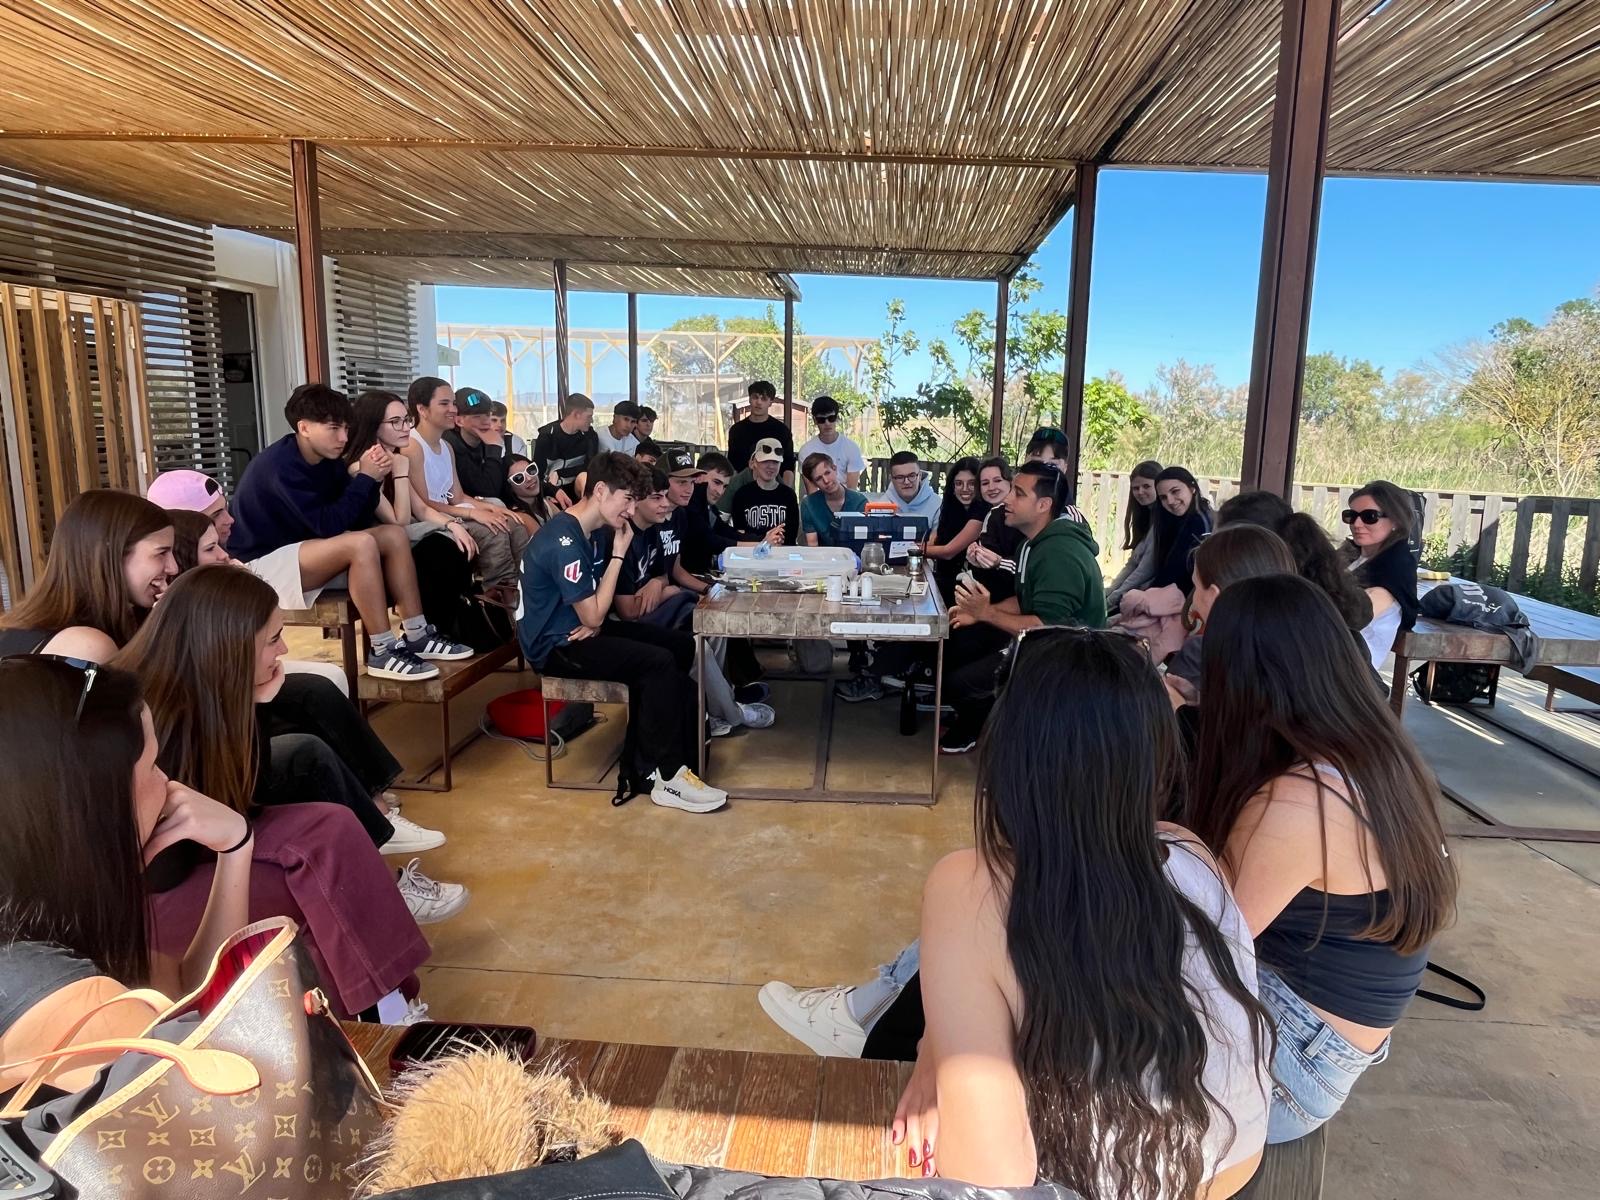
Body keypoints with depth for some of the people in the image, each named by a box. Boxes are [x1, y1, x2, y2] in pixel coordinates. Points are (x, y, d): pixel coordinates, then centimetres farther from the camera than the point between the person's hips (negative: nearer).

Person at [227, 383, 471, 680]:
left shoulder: (326, 459, 3)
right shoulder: (280, 465, -23)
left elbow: (358, 519, 2)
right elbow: (329, 525, -28)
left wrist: (373, 479, -15)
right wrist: (365, 478, -22)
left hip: (304, 553, 9)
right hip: (262, 564, -9)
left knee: (395, 535, -4)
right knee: (361, 544, -31)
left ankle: (415, 635, -6)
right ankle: (383, 653, -26)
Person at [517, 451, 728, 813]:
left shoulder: (585, 530, 9)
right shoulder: (564, 541, -23)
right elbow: (593, 616, -21)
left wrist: (595, 624, -9)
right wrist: (619, 553, -15)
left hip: (579, 631, 10)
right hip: (556, 646, -10)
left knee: (682, 646, 3)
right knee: (660, 663, -25)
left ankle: (643, 765, 4)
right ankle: (665, 776, -12)